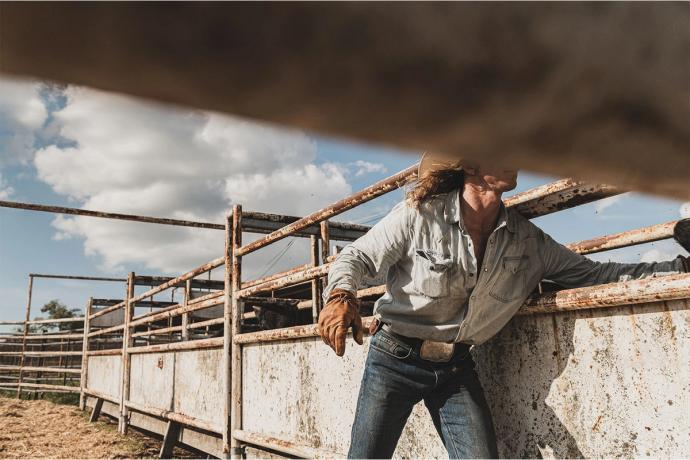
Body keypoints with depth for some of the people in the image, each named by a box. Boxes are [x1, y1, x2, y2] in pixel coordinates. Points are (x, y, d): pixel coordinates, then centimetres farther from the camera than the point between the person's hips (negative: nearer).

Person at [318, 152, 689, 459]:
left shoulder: (529, 242, -2)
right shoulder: (419, 215, -17)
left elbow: (594, 274, 3)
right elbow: (356, 257, -11)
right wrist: (340, 295, -33)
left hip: (457, 368, 4)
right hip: (395, 359, -3)